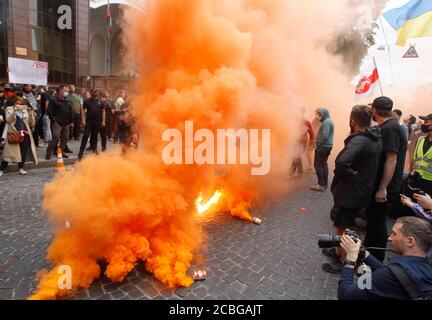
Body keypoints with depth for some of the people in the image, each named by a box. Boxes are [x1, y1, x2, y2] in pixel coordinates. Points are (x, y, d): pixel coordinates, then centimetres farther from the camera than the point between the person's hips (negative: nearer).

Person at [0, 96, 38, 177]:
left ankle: (21, 168, 18)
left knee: (23, 152, 4)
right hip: (13, 134, -2)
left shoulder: (26, 110, 9)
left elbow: (32, 124, 3)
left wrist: (31, 113, -9)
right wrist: (14, 111, -21)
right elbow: (8, 120, -12)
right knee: (8, 152, -3)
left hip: (24, 134, 2)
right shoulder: (9, 109, 6)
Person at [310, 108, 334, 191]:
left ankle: (321, 184, -7)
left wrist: (318, 144, -17)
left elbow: (324, 136, -25)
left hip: (323, 146, -11)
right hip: (327, 146, 11)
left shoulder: (326, 122, -16)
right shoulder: (328, 121, 16)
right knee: (323, 164, 15)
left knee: (318, 164, -8)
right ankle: (325, 183, 21)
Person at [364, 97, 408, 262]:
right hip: (379, 184, 10)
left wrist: (383, 188, -25)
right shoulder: (387, 127, 10)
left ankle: (376, 260, 17)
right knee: (373, 217, 22)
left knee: (377, 222, 2)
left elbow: (391, 159, -26)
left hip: (384, 188, -10)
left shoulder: (389, 128, -20)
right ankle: (369, 249, 40)